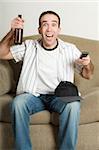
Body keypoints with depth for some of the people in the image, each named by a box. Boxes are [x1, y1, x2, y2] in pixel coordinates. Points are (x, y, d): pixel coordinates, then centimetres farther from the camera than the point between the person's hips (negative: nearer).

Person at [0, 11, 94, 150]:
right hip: (34, 95, 1)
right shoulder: (29, 46, 6)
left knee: (73, 105, -33)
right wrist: (12, 31, -11)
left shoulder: (70, 49, 4)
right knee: (18, 102, -31)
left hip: (61, 96, 0)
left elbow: (87, 75, 9)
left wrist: (88, 64, -16)